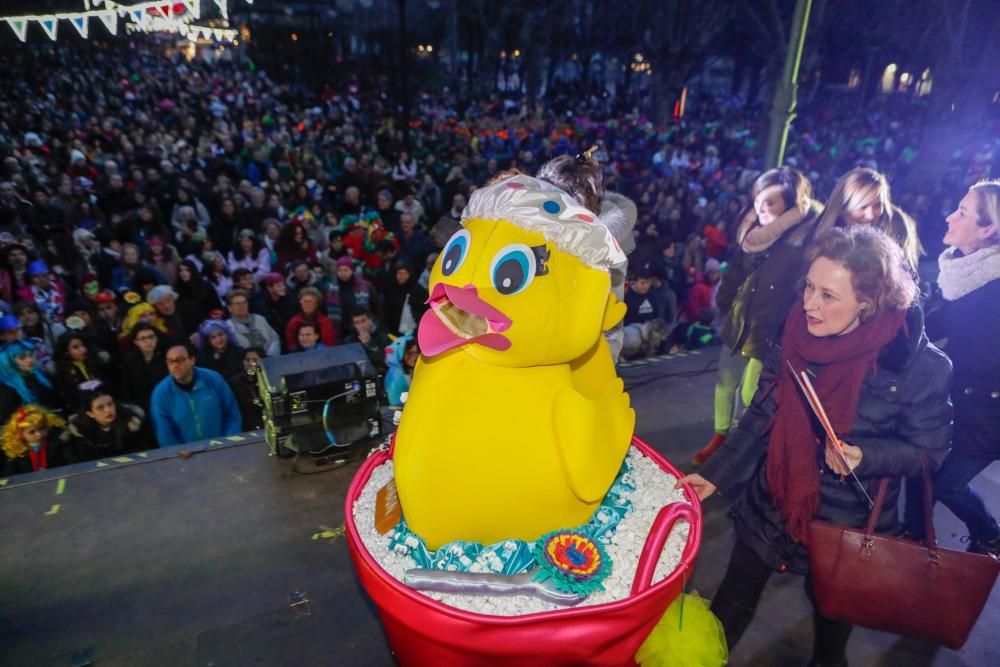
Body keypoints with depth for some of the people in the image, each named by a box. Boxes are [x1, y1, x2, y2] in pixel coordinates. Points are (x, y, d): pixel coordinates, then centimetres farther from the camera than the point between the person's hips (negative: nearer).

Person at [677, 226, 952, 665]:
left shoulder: (918, 364, -22)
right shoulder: (795, 333, -12)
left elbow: (929, 449, -8)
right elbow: (761, 416, -3)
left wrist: (865, 456, -28)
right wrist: (715, 474, -3)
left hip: (846, 523, -2)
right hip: (772, 504, 3)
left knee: (831, 607, 24)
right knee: (732, 602, 18)